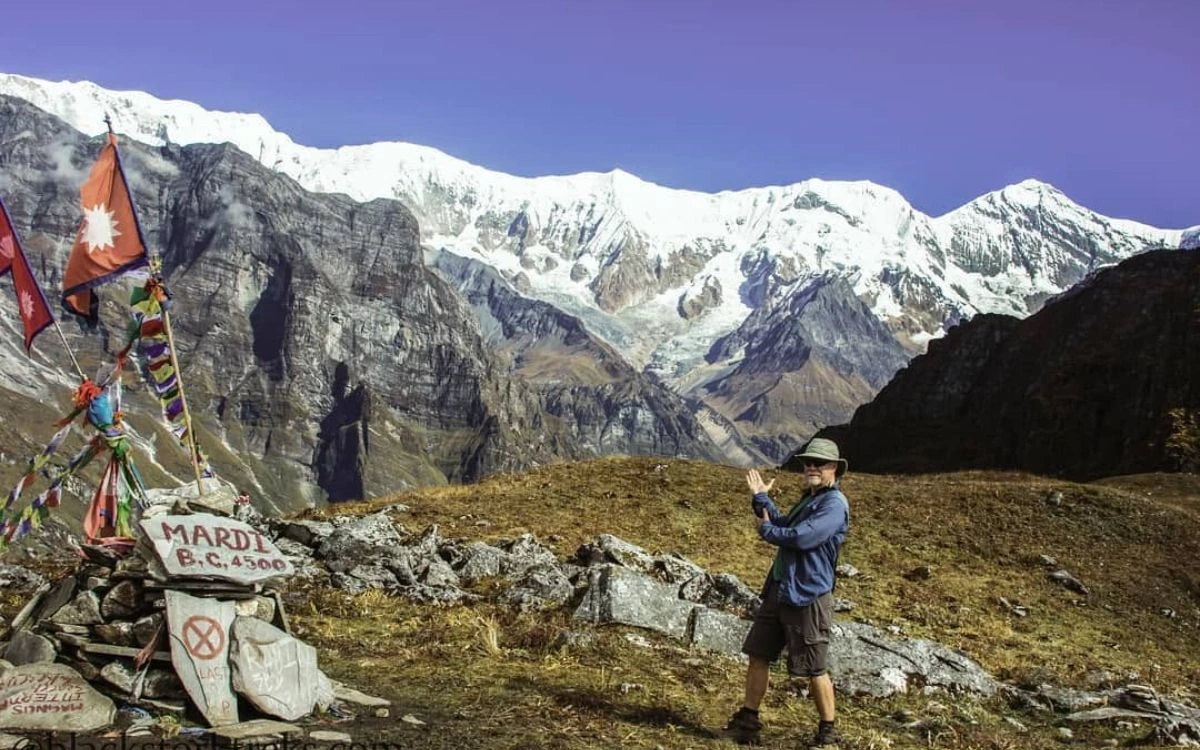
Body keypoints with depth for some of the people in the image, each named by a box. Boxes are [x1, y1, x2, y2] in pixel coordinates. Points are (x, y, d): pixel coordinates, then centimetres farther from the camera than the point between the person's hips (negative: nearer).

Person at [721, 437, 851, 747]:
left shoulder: (835, 504, -15)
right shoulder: (809, 498, 16)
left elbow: (801, 537, -26)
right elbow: (782, 525, 26)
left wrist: (766, 530, -9)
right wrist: (761, 498, 16)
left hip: (807, 597, -10)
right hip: (778, 590, 10)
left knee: (815, 670, 1)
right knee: (757, 655, 12)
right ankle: (748, 721, 22)